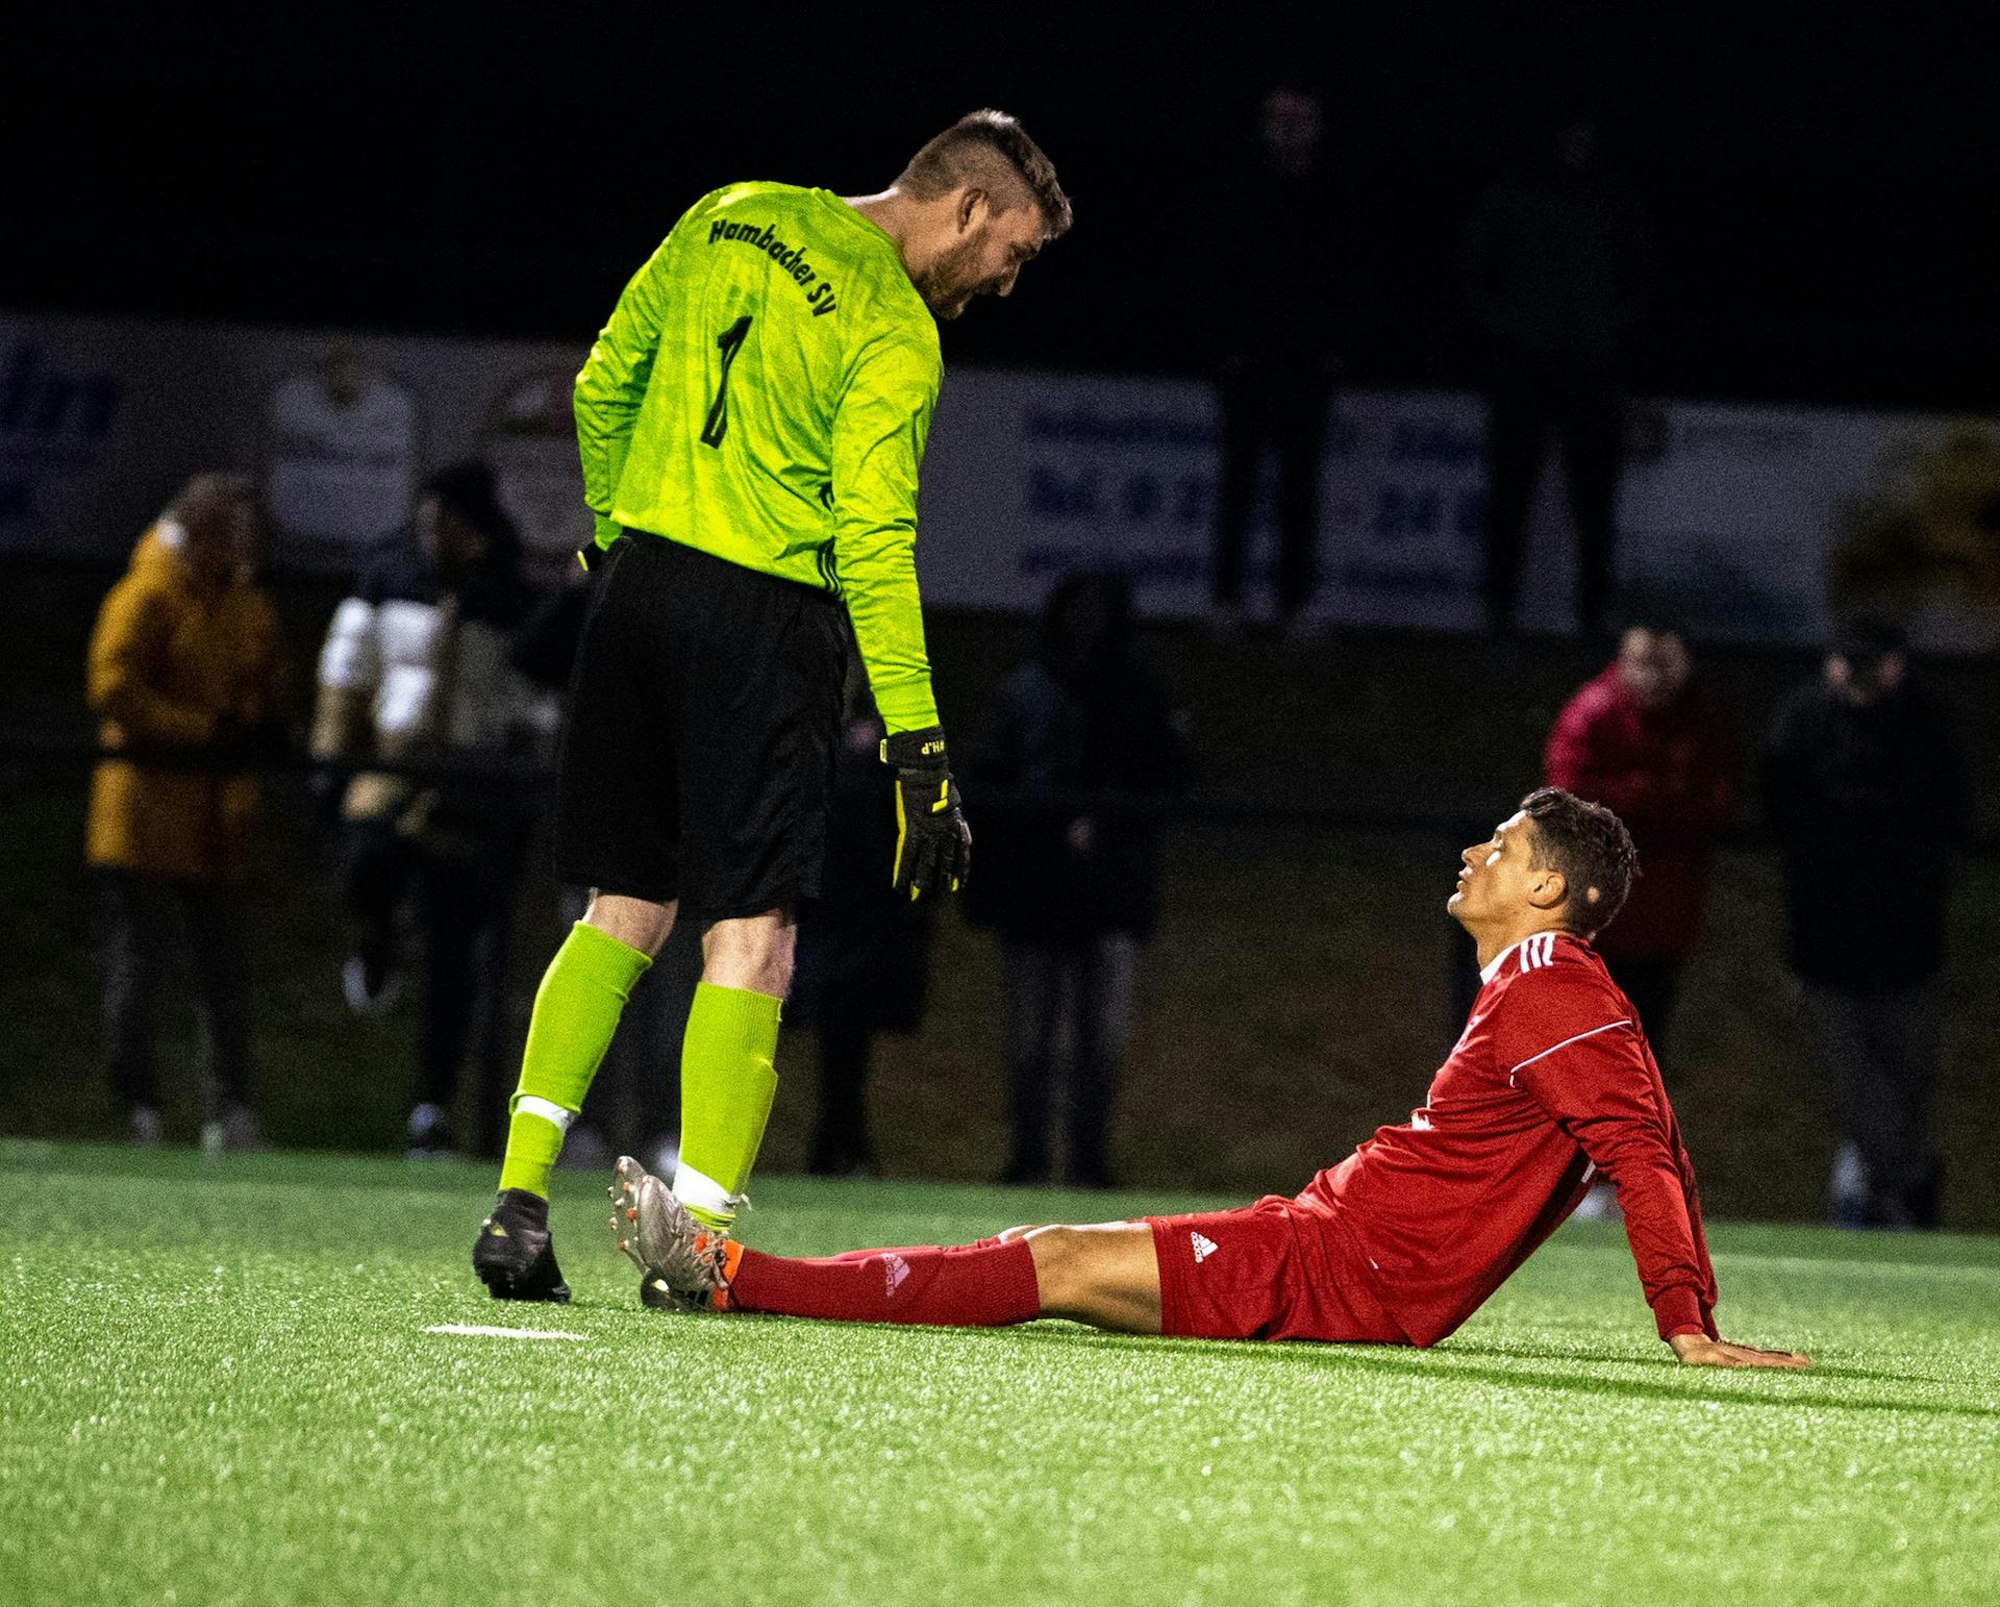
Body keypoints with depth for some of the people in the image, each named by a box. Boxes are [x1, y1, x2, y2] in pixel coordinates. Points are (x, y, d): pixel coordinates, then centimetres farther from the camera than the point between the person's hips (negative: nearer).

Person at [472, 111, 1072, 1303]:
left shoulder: (733, 220, 10)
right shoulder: (896, 334, -10)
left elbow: (605, 383, 16)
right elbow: (875, 545, -16)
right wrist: (920, 748, -15)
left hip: (641, 580, 7)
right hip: (766, 615, -7)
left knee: (625, 914, 14)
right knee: (751, 936, -1)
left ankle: (519, 1198, 5)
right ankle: (700, 1235, -6)